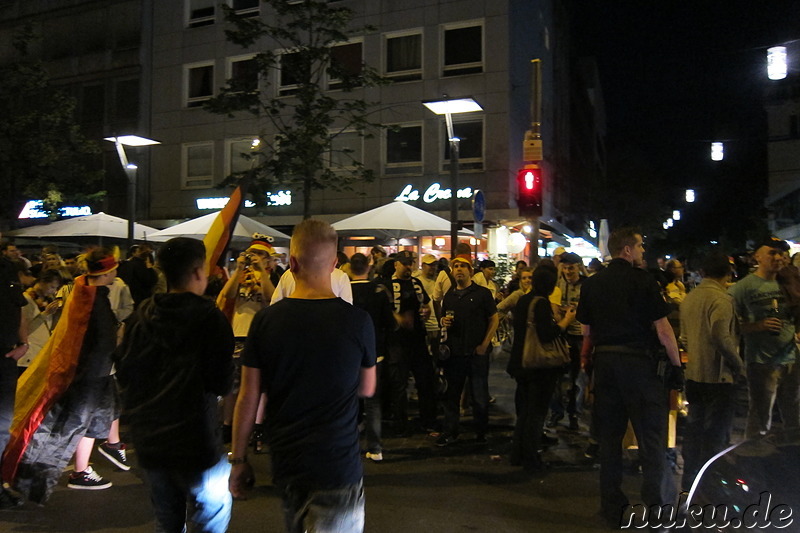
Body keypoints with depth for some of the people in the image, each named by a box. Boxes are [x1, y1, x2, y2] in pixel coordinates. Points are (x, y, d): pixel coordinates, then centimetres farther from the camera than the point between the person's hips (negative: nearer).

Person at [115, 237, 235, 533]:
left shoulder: (141, 315, 1)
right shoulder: (209, 317, -17)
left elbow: (123, 373, 10)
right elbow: (222, 385, -15)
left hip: (147, 441, 6)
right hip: (195, 443, -6)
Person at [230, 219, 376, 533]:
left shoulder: (265, 321, -8)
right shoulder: (357, 321, -12)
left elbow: (248, 398, -3)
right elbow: (367, 389, 3)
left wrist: (238, 460, 8)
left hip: (285, 464, 4)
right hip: (337, 466, -3)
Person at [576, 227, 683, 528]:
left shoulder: (592, 284, 7)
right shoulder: (642, 280, -7)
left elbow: (586, 331, 10)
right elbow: (662, 328, -9)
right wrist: (676, 365, -2)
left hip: (605, 361, 5)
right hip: (639, 361, -5)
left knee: (609, 436, 11)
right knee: (651, 435, 2)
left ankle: (613, 508, 19)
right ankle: (659, 502, 3)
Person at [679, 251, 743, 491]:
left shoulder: (689, 298, 10)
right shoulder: (721, 298, -16)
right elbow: (722, 338, -24)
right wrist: (738, 365, -11)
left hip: (693, 374, 8)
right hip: (718, 375, -8)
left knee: (695, 428, 16)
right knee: (716, 434, 2)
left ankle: (689, 482, 25)